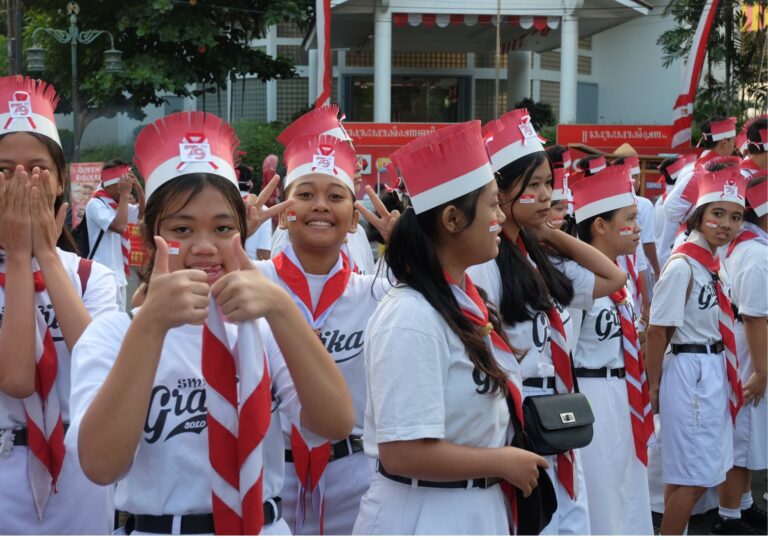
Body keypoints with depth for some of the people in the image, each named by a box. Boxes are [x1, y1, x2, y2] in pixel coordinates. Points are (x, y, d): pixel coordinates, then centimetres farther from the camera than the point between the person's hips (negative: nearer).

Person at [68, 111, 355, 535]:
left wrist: (281, 308, -27)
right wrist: (150, 323, -31)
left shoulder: (266, 327, 0)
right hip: (158, 531, -3)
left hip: (265, 528, 3)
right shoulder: (111, 334, -9)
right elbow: (101, 466, -24)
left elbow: (336, 424, -16)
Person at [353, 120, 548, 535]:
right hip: (421, 517, -8)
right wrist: (504, 463, -15)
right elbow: (402, 453, -26)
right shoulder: (411, 318, -22)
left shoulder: (465, 302, 5)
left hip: (477, 513, 8)